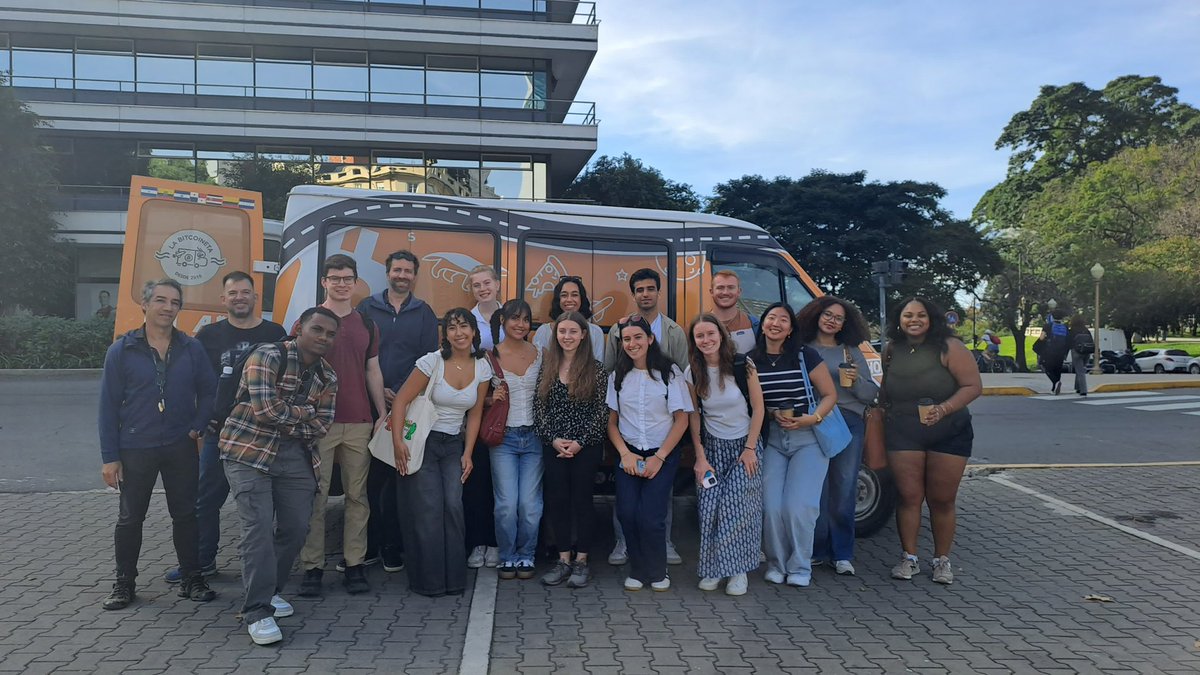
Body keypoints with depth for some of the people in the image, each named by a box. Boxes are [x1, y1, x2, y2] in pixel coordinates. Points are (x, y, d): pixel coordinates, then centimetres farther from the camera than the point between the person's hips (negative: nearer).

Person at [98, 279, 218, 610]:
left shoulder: (192, 349, 1)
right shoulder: (122, 351, -4)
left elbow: (208, 391, 9)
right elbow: (109, 406, -4)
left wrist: (197, 427, -5)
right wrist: (109, 456, -6)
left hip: (181, 447, 1)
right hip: (135, 449, -1)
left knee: (185, 514, 9)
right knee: (130, 517, 10)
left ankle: (191, 579, 20)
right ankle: (124, 583, 24)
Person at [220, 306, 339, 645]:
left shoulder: (328, 377, 8)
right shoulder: (267, 356, -11)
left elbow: (322, 426, 1)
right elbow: (266, 409, -21)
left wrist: (286, 423, -12)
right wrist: (305, 411, -7)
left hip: (295, 456, 6)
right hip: (248, 451, -6)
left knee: (296, 527, 6)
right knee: (258, 525, -13)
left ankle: (268, 590, 28)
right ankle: (258, 610, -7)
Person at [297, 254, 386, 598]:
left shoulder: (367, 325, 14)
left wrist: (383, 413, 11)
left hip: (359, 422, 3)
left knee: (357, 495, 5)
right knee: (316, 495, -1)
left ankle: (354, 563, 13)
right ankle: (312, 566, 7)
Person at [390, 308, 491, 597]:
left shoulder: (482, 367, -1)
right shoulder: (432, 361, -14)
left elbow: (475, 414, 6)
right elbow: (400, 401, -12)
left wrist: (467, 454, 1)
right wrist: (397, 442, -19)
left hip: (454, 444, 4)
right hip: (422, 442, -3)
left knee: (453, 507, -6)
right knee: (428, 510, -6)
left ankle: (454, 578, 9)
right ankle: (429, 580, 9)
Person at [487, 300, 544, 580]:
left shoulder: (540, 354, 4)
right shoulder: (490, 356, 0)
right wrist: (492, 399, -12)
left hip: (534, 437, 1)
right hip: (503, 438, -1)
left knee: (530, 505, -1)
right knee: (507, 505, -5)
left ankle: (526, 556, 20)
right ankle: (507, 557, 17)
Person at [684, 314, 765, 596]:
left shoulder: (743, 365, -13)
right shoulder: (693, 372, -4)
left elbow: (758, 408, -7)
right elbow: (694, 415, 3)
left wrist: (750, 448, -9)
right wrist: (700, 456, -2)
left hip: (744, 445, -2)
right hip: (712, 446, 2)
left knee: (736, 505, -14)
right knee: (709, 507, -7)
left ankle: (737, 570, -1)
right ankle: (712, 569, 7)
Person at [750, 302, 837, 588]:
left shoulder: (805, 355, -6)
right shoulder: (752, 360, 1)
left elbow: (830, 394, -3)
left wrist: (812, 418, -18)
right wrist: (772, 414, -6)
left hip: (808, 438, -2)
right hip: (772, 439, 2)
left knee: (798, 506, -12)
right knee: (772, 506, -8)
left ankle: (800, 567, 9)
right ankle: (776, 564, 14)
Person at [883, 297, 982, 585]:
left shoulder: (949, 347, -9)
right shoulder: (891, 350, 6)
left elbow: (973, 385, -12)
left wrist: (943, 409, -23)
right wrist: (883, 413, 8)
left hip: (949, 433, -2)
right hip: (902, 432, 3)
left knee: (942, 499, 5)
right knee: (909, 496, 0)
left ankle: (942, 560, 19)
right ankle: (909, 558, 11)